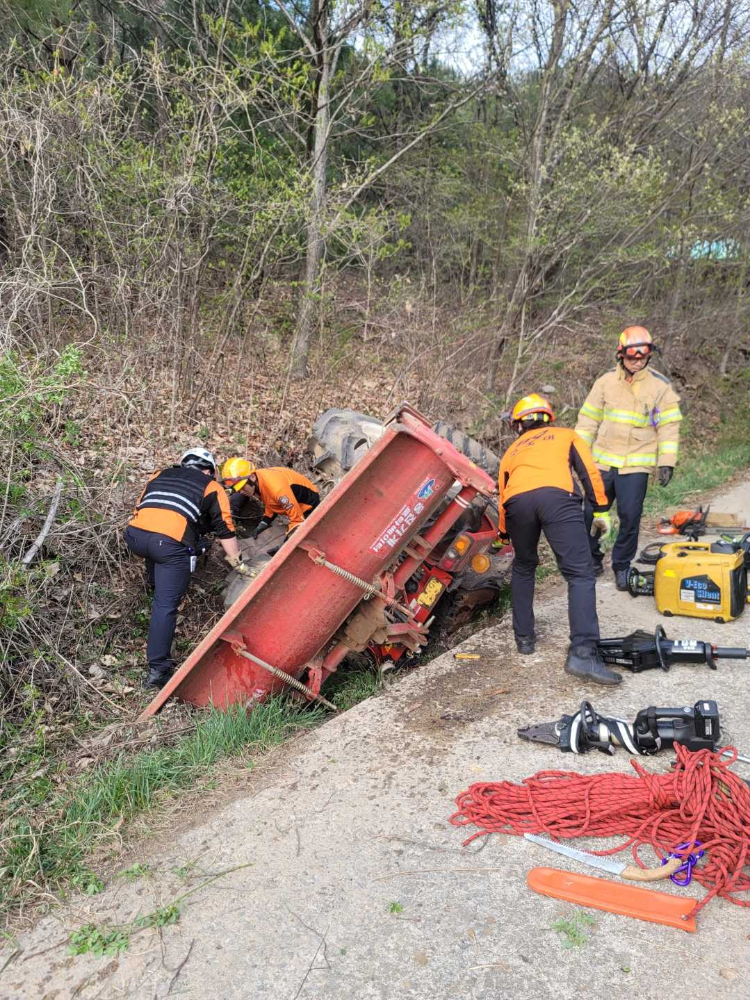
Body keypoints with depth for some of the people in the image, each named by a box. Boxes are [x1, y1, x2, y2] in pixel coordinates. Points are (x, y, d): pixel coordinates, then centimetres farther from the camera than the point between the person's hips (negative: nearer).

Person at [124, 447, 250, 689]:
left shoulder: (159, 475, 30)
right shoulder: (212, 488, 20)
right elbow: (225, 531, 18)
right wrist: (238, 563, 27)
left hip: (135, 535, 4)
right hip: (171, 543, -4)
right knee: (166, 605, -1)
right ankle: (158, 668, -4)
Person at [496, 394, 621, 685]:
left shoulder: (512, 450, 38)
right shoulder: (566, 435, 34)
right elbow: (589, 471, 17)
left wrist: (503, 534, 54)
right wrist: (601, 510, 18)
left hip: (517, 502, 3)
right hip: (557, 496, -3)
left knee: (523, 568, 26)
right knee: (580, 574, -5)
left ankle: (524, 637, 26)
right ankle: (583, 653, -20)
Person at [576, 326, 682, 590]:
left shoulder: (660, 386, 0)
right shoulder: (606, 382, 4)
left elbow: (669, 426, 1)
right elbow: (588, 419, 9)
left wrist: (666, 462, -6)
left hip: (636, 464, -2)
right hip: (603, 461, 2)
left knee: (629, 516, -4)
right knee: (591, 513, 4)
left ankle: (622, 566, 15)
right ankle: (592, 561, 24)